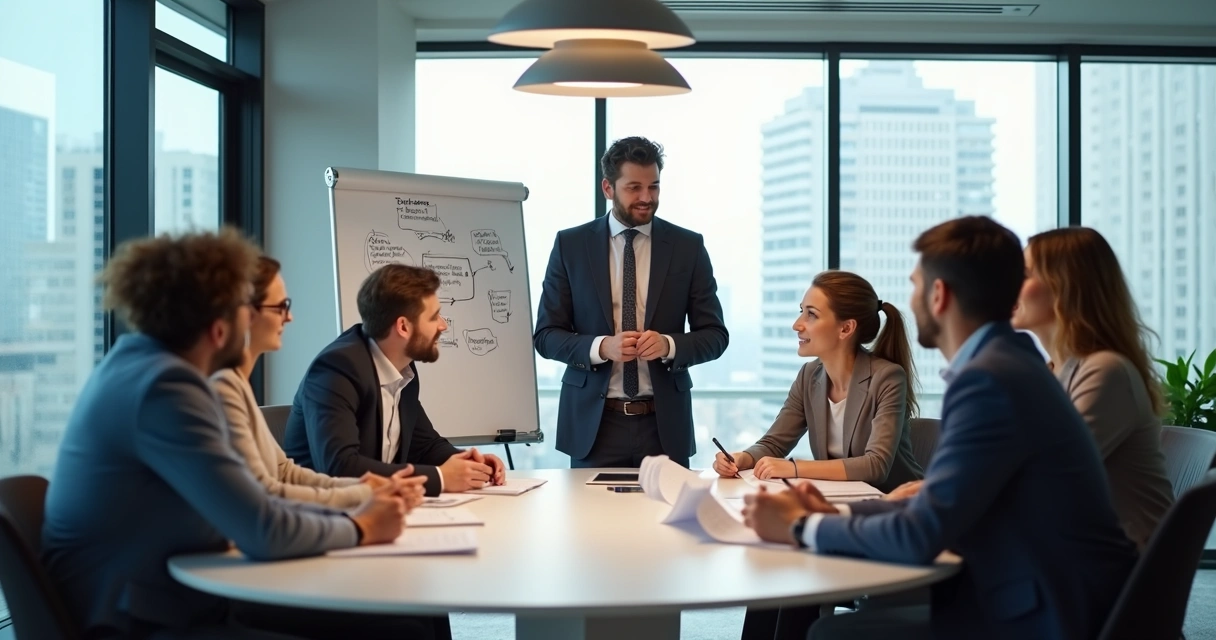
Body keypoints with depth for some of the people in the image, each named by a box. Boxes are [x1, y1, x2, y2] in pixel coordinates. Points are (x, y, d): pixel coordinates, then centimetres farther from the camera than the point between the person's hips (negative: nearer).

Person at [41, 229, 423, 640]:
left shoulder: (145, 364, 8)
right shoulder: (166, 387, -22)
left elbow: (246, 503, 11)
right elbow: (265, 532, -23)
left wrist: (347, 514, 1)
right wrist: (360, 529, -6)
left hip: (148, 602, 10)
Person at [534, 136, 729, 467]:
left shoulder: (688, 246, 3)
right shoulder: (570, 244, 1)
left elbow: (714, 335, 3)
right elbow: (546, 335, 1)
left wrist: (668, 344, -17)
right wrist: (601, 347, -18)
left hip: (664, 424, 1)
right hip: (593, 422, 0)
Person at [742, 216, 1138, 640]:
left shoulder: (989, 379, -20)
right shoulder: (1004, 361, 9)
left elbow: (919, 537, -21)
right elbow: (941, 509, 13)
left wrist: (802, 526, -8)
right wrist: (834, 514, 4)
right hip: (1042, 597, 9)